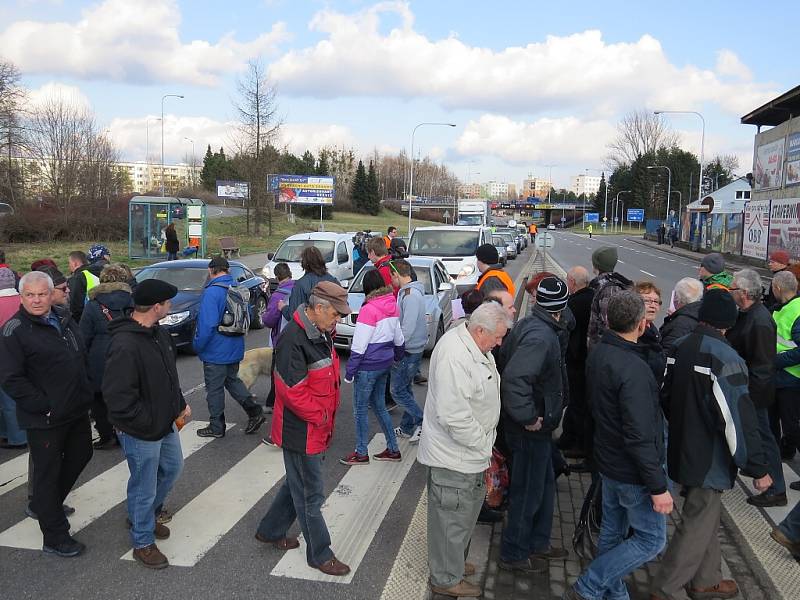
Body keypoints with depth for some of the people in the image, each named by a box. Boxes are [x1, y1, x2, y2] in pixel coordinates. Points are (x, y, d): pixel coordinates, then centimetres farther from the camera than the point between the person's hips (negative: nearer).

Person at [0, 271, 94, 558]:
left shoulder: (63, 317, 7)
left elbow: (81, 355, 19)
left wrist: (85, 391, 12)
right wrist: (44, 406, -20)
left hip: (77, 410, 8)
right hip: (45, 420, -8)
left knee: (80, 455, 22)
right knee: (48, 472, 4)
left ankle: (44, 505, 43)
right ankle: (55, 538, 16)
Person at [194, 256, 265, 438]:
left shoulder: (212, 292, -20)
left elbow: (207, 324, -24)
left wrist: (198, 346, -11)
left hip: (216, 352, -8)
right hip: (235, 348, 8)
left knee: (214, 389, 6)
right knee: (232, 380, 23)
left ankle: (216, 427, 18)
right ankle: (255, 411, 13)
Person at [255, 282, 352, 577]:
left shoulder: (320, 334, 6)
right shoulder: (293, 339, -25)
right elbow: (292, 391, -27)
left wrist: (327, 416, 11)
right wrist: (320, 417, -16)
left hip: (317, 428, 9)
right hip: (301, 431, -9)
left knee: (298, 483, 24)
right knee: (310, 495, 6)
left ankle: (270, 531, 42)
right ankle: (319, 554, 22)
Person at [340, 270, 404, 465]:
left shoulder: (369, 309, -18)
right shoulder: (393, 307, 4)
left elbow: (359, 346, -18)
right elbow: (398, 339, 16)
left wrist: (350, 371, -11)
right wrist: (398, 357, 33)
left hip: (368, 366, -8)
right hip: (385, 363, 8)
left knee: (360, 409, 6)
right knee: (379, 406, 19)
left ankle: (361, 453, 15)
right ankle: (393, 449, 24)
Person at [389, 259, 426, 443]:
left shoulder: (411, 295, -21)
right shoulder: (407, 292, 11)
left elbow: (408, 328, -25)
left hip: (409, 351, -10)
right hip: (412, 349, 10)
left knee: (398, 391, -2)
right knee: (406, 389, 17)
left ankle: (422, 422, 0)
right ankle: (407, 428, 27)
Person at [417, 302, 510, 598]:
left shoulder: (476, 348, 5)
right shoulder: (454, 356, -29)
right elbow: (453, 414, -32)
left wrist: (483, 442, 15)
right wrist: (482, 443, -18)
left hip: (470, 451, 10)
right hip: (453, 456, -10)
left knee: (469, 509, 24)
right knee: (453, 518, 7)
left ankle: (452, 562, 44)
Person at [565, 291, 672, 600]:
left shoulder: (597, 353, -2)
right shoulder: (633, 369, -30)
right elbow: (640, 437, -29)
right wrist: (658, 487, -21)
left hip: (608, 460, 9)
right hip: (633, 473, -8)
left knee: (612, 531, 21)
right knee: (651, 540, 8)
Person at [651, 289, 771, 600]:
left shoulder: (681, 347, 1)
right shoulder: (725, 358, -23)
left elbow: (665, 397, 12)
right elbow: (738, 419, -24)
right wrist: (757, 469, -16)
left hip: (683, 452, 8)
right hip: (710, 460, -8)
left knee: (705, 516, 23)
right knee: (696, 526, 5)